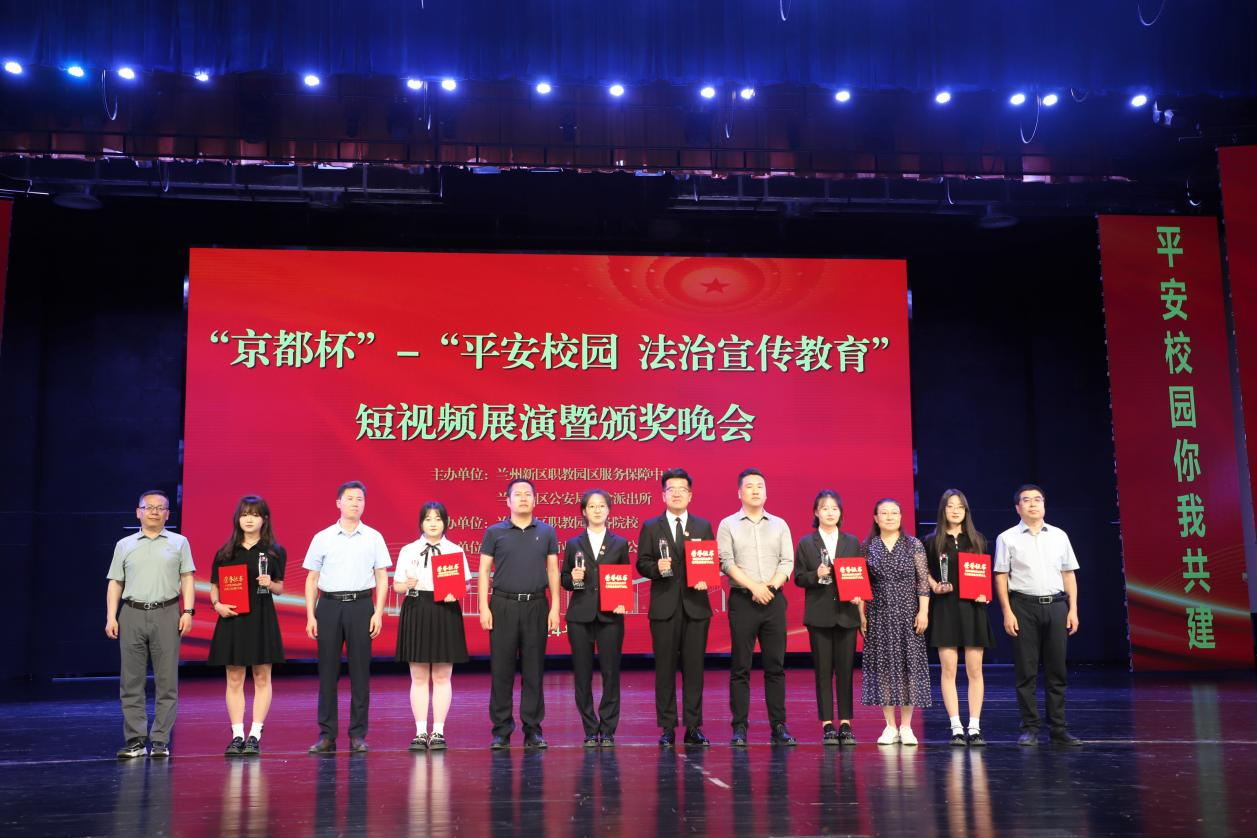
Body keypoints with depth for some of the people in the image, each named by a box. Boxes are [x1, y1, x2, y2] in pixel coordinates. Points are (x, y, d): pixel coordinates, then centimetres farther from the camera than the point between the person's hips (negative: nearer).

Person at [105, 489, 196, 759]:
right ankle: (135, 740, 7)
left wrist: (187, 611, -4)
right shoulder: (124, 545, 14)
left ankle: (160, 741, 3)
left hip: (166, 615, -1)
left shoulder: (179, 543, 11)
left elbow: (187, 579, 7)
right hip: (132, 615, 1)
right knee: (131, 681, 1)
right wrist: (111, 617, 3)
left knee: (166, 681, -1)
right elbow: (115, 583, 12)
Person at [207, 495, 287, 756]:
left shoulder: (274, 552, 3)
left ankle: (255, 736, 7)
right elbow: (214, 586, 11)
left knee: (262, 678, 1)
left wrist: (270, 584, -14)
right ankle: (237, 736, 9)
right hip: (232, 618, 1)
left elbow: (280, 588, 7)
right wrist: (217, 604, -8)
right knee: (234, 680, 3)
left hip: (262, 618, -1)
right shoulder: (225, 553, 6)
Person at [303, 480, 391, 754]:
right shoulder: (322, 538, 6)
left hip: (361, 605, 0)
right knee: (327, 672, 2)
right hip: (329, 606, 0)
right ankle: (326, 735, 10)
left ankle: (358, 735, 8)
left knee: (360, 672, 2)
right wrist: (310, 616, 1)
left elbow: (382, 578, 6)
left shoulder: (374, 537, 6)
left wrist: (378, 613, -3)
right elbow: (312, 579, 8)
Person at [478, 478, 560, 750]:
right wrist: (484, 608, -5)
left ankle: (532, 730, 12)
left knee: (533, 670, 4)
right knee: (501, 669, 1)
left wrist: (555, 607, 1)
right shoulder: (495, 532, 5)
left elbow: (553, 571, 9)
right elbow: (484, 571, 4)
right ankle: (501, 730, 9)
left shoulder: (546, 532, 8)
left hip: (536, 606, 1)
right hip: (503, 606, -1)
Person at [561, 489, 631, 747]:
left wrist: (623, 602, -7)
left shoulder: (620, 544, 9)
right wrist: (572, 578, -10)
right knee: (582, 675, 2)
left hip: (610, 616, 0)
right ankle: (590, 731, 13)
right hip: (580, 617, 1)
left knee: (610, 674, -1)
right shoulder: (573, 544, 9)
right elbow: (564, 581, 11)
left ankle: (608, 731, 9)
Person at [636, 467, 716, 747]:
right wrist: (656, 568, -16)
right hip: (664, 607, -1)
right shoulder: (650, 528, 7)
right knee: (665, 669, 3)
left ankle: (693, 727, 10)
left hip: (696, 606, 1)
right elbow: (642, 563, 4)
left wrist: (705, 579, -9)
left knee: (694, 667, 3)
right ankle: (667, 728, 10)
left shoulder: (703, 527, 11)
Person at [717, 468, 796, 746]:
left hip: (774, 599, 2)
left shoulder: (779, 525, 12)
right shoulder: (728, 525, 5)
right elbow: (726, 562, -5)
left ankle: (778, 726, 8)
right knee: (740, 667, -1)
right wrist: (754, 587, -14)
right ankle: (739, 728, 3)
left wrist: (770, 586, -11)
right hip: (742, 600, -2)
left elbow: (787, 562, 5)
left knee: (775, 666, 3)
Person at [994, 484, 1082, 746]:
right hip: (1023, 606, -3)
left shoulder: (1059, 536, 12)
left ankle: (1058, 728, 11)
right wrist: (1007, 612, -8)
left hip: (1056, 606, 3)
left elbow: (1068, 574, 13)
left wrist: (1073, 609, 6)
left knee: (1056, 670, 5)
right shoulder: (1008, 538, 3)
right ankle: (1030, 728, 6)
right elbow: (1000, 577, -1)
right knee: (1026, 671, 0)